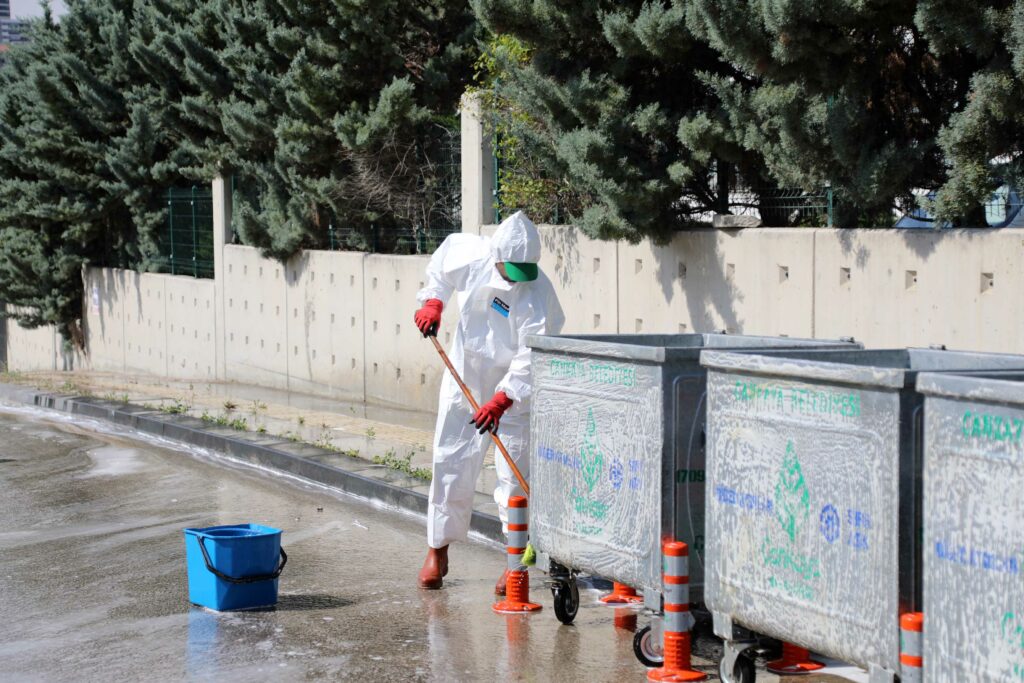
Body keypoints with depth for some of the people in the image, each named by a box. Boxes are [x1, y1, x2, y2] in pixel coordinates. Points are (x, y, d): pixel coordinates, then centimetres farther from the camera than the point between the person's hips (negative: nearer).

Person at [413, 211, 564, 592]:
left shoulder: (536, 294, -26)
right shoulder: (469, 253, -13)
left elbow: (531, 357, -32)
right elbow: (444, 256, 12)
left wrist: (502, 399, -41)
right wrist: (433, 301, 2)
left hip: (515, 391, -4)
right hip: (465, 378, 4)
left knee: (515, 474, -6)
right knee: (450, 465, 8)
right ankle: (438, 550, 22)